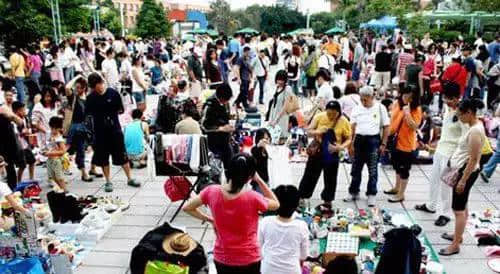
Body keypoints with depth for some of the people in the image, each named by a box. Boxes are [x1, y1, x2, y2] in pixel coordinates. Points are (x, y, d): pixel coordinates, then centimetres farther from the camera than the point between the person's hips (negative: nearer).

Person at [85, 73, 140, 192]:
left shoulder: (113, 93, -4)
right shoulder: (90, 98, 0)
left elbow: (121, 110, 2)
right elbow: (87, 114, 4)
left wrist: (112, 112, -8)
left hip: (115, 129, -1)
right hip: (100, 131, 2)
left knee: (122, 155, 4)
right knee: (103, 158, 8)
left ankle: (130, 179, 16)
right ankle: (108, 181, 20)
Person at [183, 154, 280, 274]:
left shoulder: (212, 191, -15)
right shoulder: (252, 198, -24)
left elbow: (187, 208, -1)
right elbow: (276, 204, -3)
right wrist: (259, 180, -7)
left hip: (221, 258, 3)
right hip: (248, 260, -3)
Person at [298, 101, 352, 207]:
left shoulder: (344, 122, -10)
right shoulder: (319, 117, -9)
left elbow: (348, 139, -5)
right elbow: (308, 131, -3)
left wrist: (341, 147, -24)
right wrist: (317, 132, -23)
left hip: (332, 154, 0)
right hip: (317, 151, 0)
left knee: (330, 178, 10)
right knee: (310, 175, 10)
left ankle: (327, 200, 27)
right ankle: (302, 196, 24)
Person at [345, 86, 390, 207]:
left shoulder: (380, 108, -2)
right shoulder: (357, 108, 3)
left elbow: (386, 127, 1)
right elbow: (352, 127, 5)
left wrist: (383, 144, -3)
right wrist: (351, 144, 1)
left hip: (373, 140, -3)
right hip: (359, 139, 3)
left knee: (373, 170, 4)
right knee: (356, 169, 11)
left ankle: (371, 195, 14)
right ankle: (354, 192, 25)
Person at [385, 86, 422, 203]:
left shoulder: (416, 109, -15)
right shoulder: (397, 103, 1)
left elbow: (414, 127, -24)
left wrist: (407, 113, -32)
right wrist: (391, 132, 9)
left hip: (407, 143, -7)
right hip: (396, 140, 7)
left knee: (404, 168, 3)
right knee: (397, 165, 22)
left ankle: (401, 194, 15)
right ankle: (397, 187, 41)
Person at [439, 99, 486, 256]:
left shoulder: (476, 131, -23)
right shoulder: (473, 127, 8)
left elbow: (474, 159, -23)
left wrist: (463, 180, -21)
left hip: (467, 172, -10)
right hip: (463, 170, 10)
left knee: (458, 209, -4)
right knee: (462, 207, 20)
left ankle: (455, 245, 4)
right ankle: (458, 235, 32)